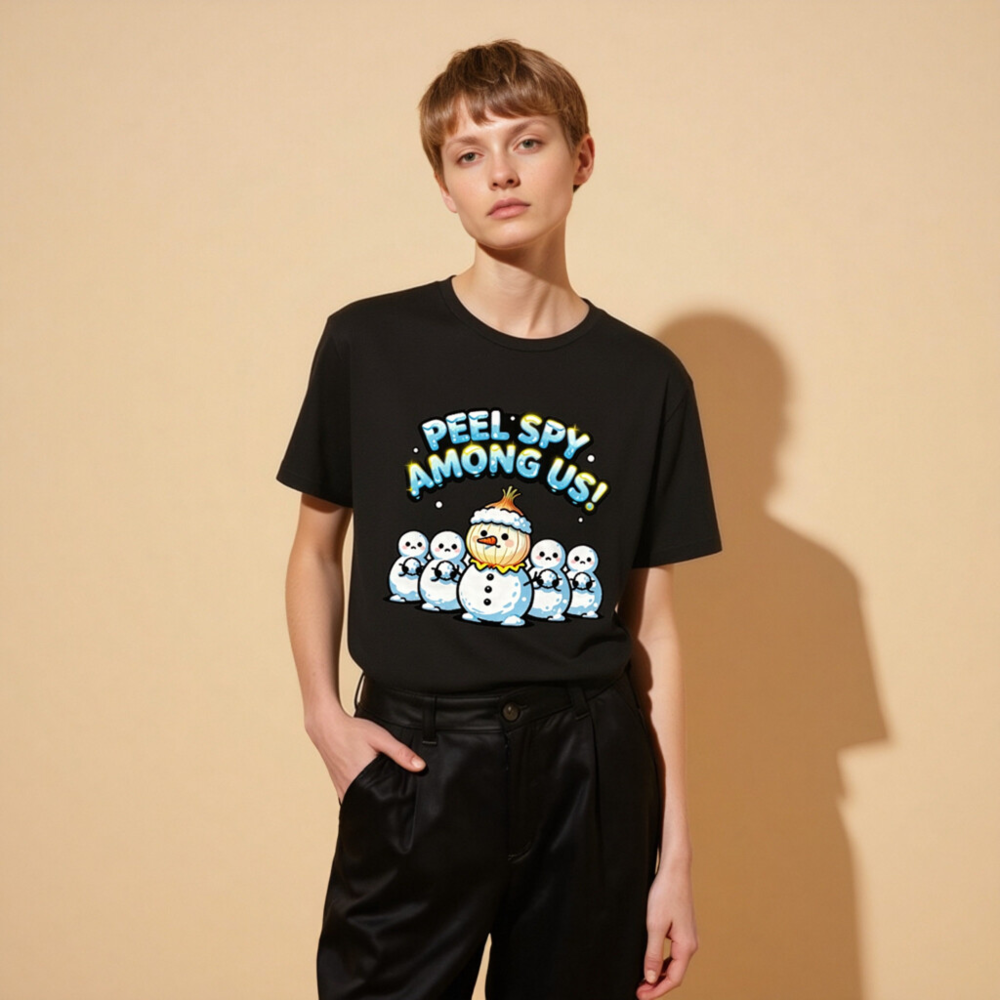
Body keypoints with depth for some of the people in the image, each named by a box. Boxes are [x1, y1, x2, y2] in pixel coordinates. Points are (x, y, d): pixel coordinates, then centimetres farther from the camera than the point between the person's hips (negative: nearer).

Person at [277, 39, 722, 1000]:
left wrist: (675, 856, 4)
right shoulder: (368, 344, -1)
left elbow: (652, 624, 4)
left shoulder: (648, 379, 2)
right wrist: (324, 716, -5)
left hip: (590, 773, 1)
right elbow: (317, 546, 10)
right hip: (414, 763, -1)